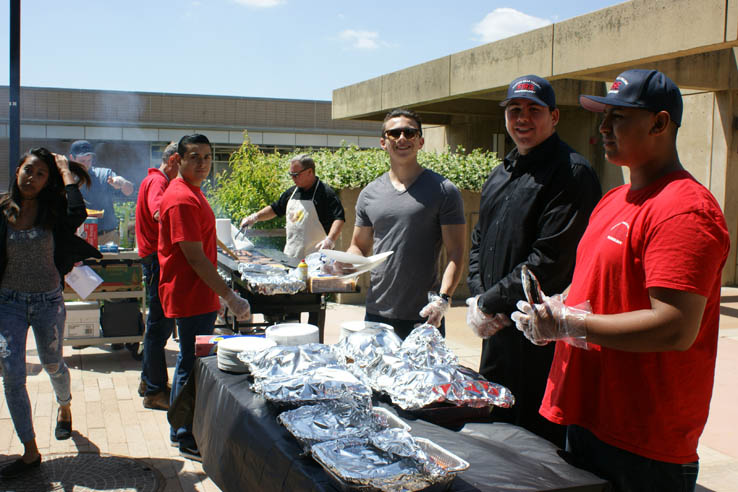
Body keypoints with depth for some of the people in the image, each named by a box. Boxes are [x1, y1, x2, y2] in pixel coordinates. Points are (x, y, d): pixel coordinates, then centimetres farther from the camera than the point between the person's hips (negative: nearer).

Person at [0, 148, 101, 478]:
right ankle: (30, 451, 8)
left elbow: (78, 214, -29)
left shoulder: (52, 211, -6)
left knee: (52, 364, 18)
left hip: (48, 302, -1)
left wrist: (66, 173, -19)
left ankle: (64, 407, 51)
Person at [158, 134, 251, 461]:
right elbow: (194, 257, -22)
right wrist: (230, 297, -21)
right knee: (194, 366, -1)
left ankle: (180, 431, 33)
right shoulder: (183, 199, -19)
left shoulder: (191, 193, 14)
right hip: (191, 298, -11)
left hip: (198, 296, 11)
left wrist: (217, 294, 22)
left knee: (189, 363, 19)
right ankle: (190, 440, 11)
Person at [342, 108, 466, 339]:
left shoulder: (443, 190, -3)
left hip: (425, 315, -3)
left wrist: (442, 299, -19)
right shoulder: (370, 193, 8)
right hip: (377, 311, 3)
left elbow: (455, 253, -6)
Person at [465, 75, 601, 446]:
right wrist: (478, 297, 0)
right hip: (498, 330, 8)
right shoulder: (501, 174, 15)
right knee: (493, 429, 20)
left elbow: (551, 260, -21)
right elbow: (479, 241, 17)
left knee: (538, 437, 2)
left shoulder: (571, 173, -14)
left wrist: (490, 304, -15)